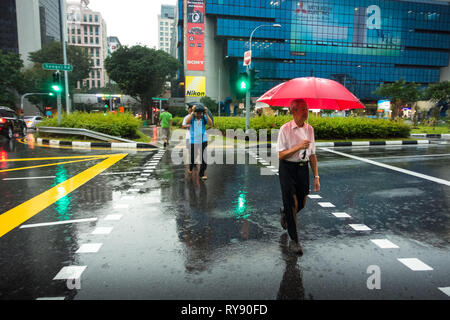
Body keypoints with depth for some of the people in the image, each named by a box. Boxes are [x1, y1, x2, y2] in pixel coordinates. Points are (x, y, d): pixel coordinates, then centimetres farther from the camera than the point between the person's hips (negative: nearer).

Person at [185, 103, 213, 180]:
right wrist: (192, 112, -27)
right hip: (193, 140, 0)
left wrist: (206, 114, -23)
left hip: (203, 140, 0)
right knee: (192, 156, 15)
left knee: (204, 156, -5)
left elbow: (210, 124, -17)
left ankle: (202, 173, 6)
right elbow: (187, 122, -26)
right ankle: (190, 168, 44)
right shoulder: (191, 117, -5)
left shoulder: (204, 117, -2)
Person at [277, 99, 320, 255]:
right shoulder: (285, 129, -10)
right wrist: (298, 147, -25)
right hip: (288, 169, -5)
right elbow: (280, 155, -13)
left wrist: (316, 177, 7)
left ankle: (285, 212, 48)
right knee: (292, 204, -2)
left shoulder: (310, 129, 5)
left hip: (303, 168, 5)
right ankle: (294, 240, 12)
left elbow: (312, 155, 9)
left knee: (301, 204, 13)